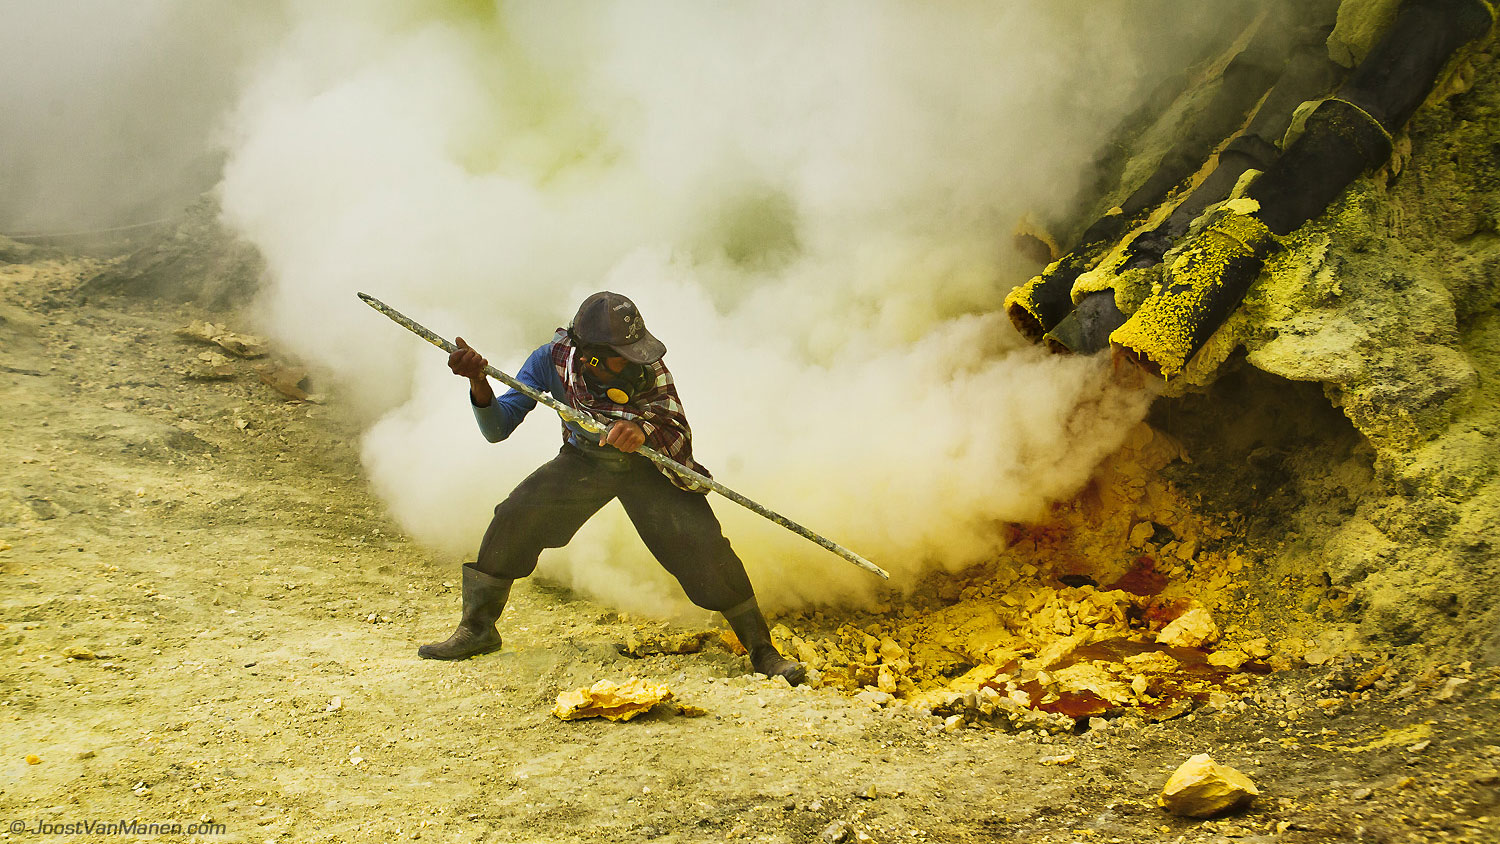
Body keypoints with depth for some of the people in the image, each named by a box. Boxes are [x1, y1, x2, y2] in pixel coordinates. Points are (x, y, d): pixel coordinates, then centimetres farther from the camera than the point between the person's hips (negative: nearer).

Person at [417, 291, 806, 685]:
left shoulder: (648, 368, -28)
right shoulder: (552, 359, -23)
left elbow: (678, 436, -32)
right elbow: (496, 428, -23)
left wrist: (644, 429, -54)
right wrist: (479, 381, -42)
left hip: (648, 466, -2)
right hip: (583, 460, 2)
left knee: (702, 545, -18)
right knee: (515, 517, -14)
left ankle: (761, 648, -3)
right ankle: (477, 628, 7)